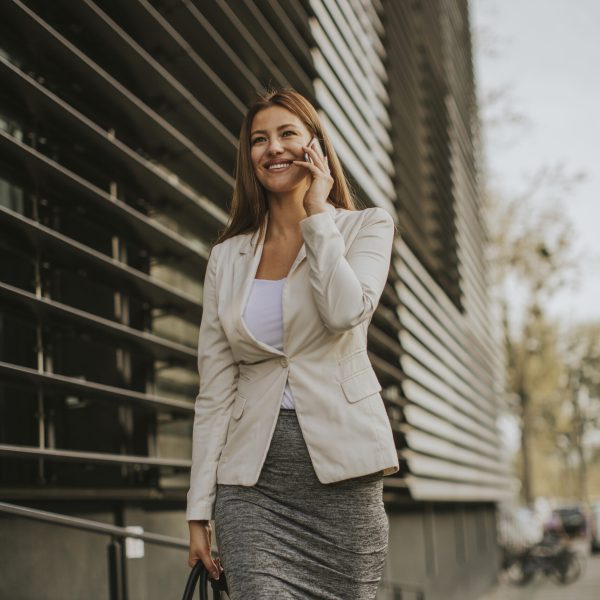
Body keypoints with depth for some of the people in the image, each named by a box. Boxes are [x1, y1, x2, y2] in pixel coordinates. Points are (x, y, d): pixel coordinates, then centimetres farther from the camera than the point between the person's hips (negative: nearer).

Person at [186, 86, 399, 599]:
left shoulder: (366, 226, 6)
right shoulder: (228, 257, 11)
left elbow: (346, 311, -17)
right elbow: (214, 390, 8)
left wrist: (317, 214, -6)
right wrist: (199, 508, 3)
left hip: (341, 471, -1)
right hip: (252, 483, 1)